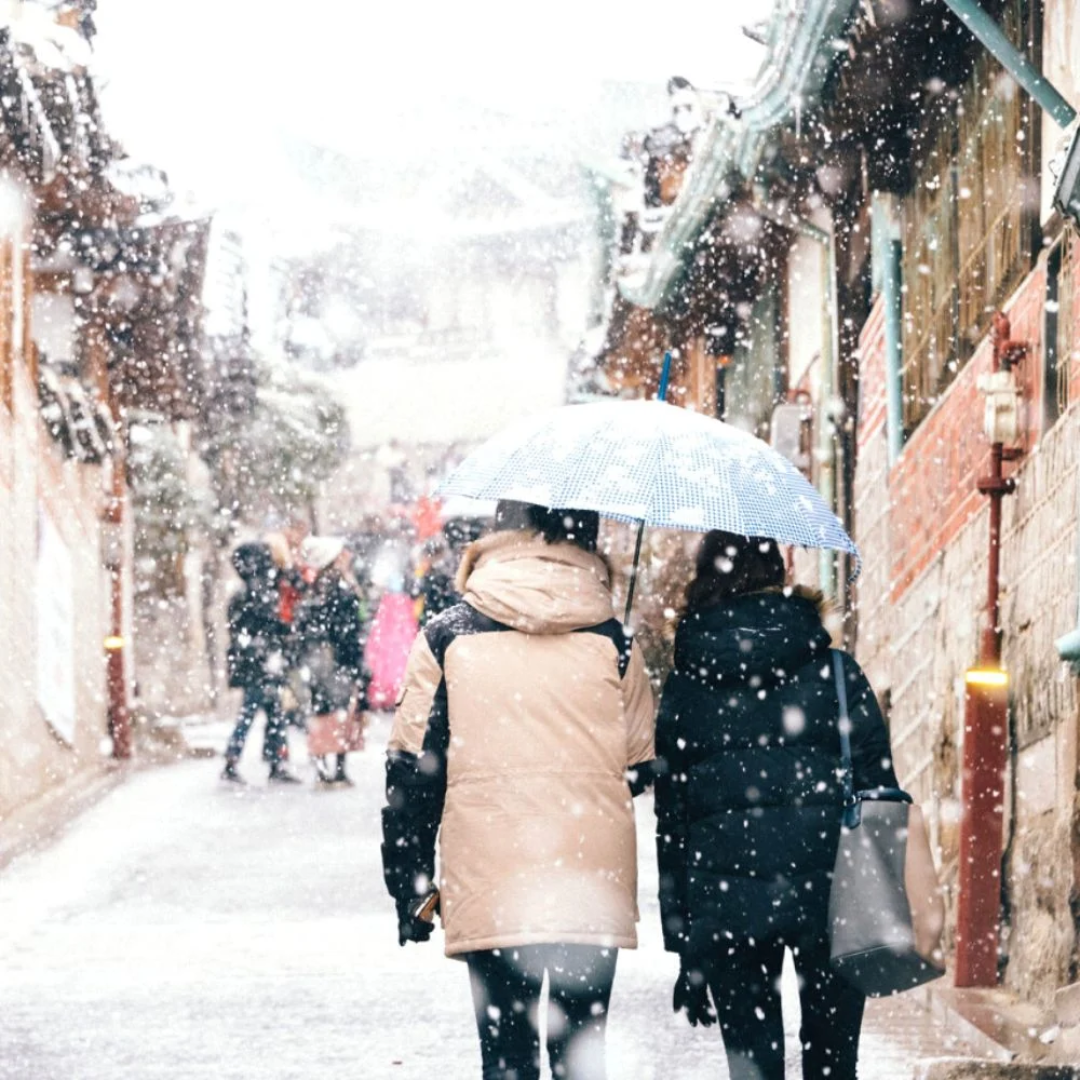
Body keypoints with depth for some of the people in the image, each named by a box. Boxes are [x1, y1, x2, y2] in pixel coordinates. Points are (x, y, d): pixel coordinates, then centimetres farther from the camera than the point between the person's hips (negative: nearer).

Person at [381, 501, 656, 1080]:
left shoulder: (445, 637, 1)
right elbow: (641, 765, 10)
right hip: (593, 885, 1)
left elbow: (411, 771, 0)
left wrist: (409, 885, 8)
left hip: (489, 891, -1)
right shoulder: (612, 641, 3)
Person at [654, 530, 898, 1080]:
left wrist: (685, 949, 9)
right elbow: (878, 785, 1)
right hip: (828, 891, 0)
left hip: (725, 897, 0)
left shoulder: (685, 688, 6)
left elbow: (670, 816, 6)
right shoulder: (832, 670, 4)